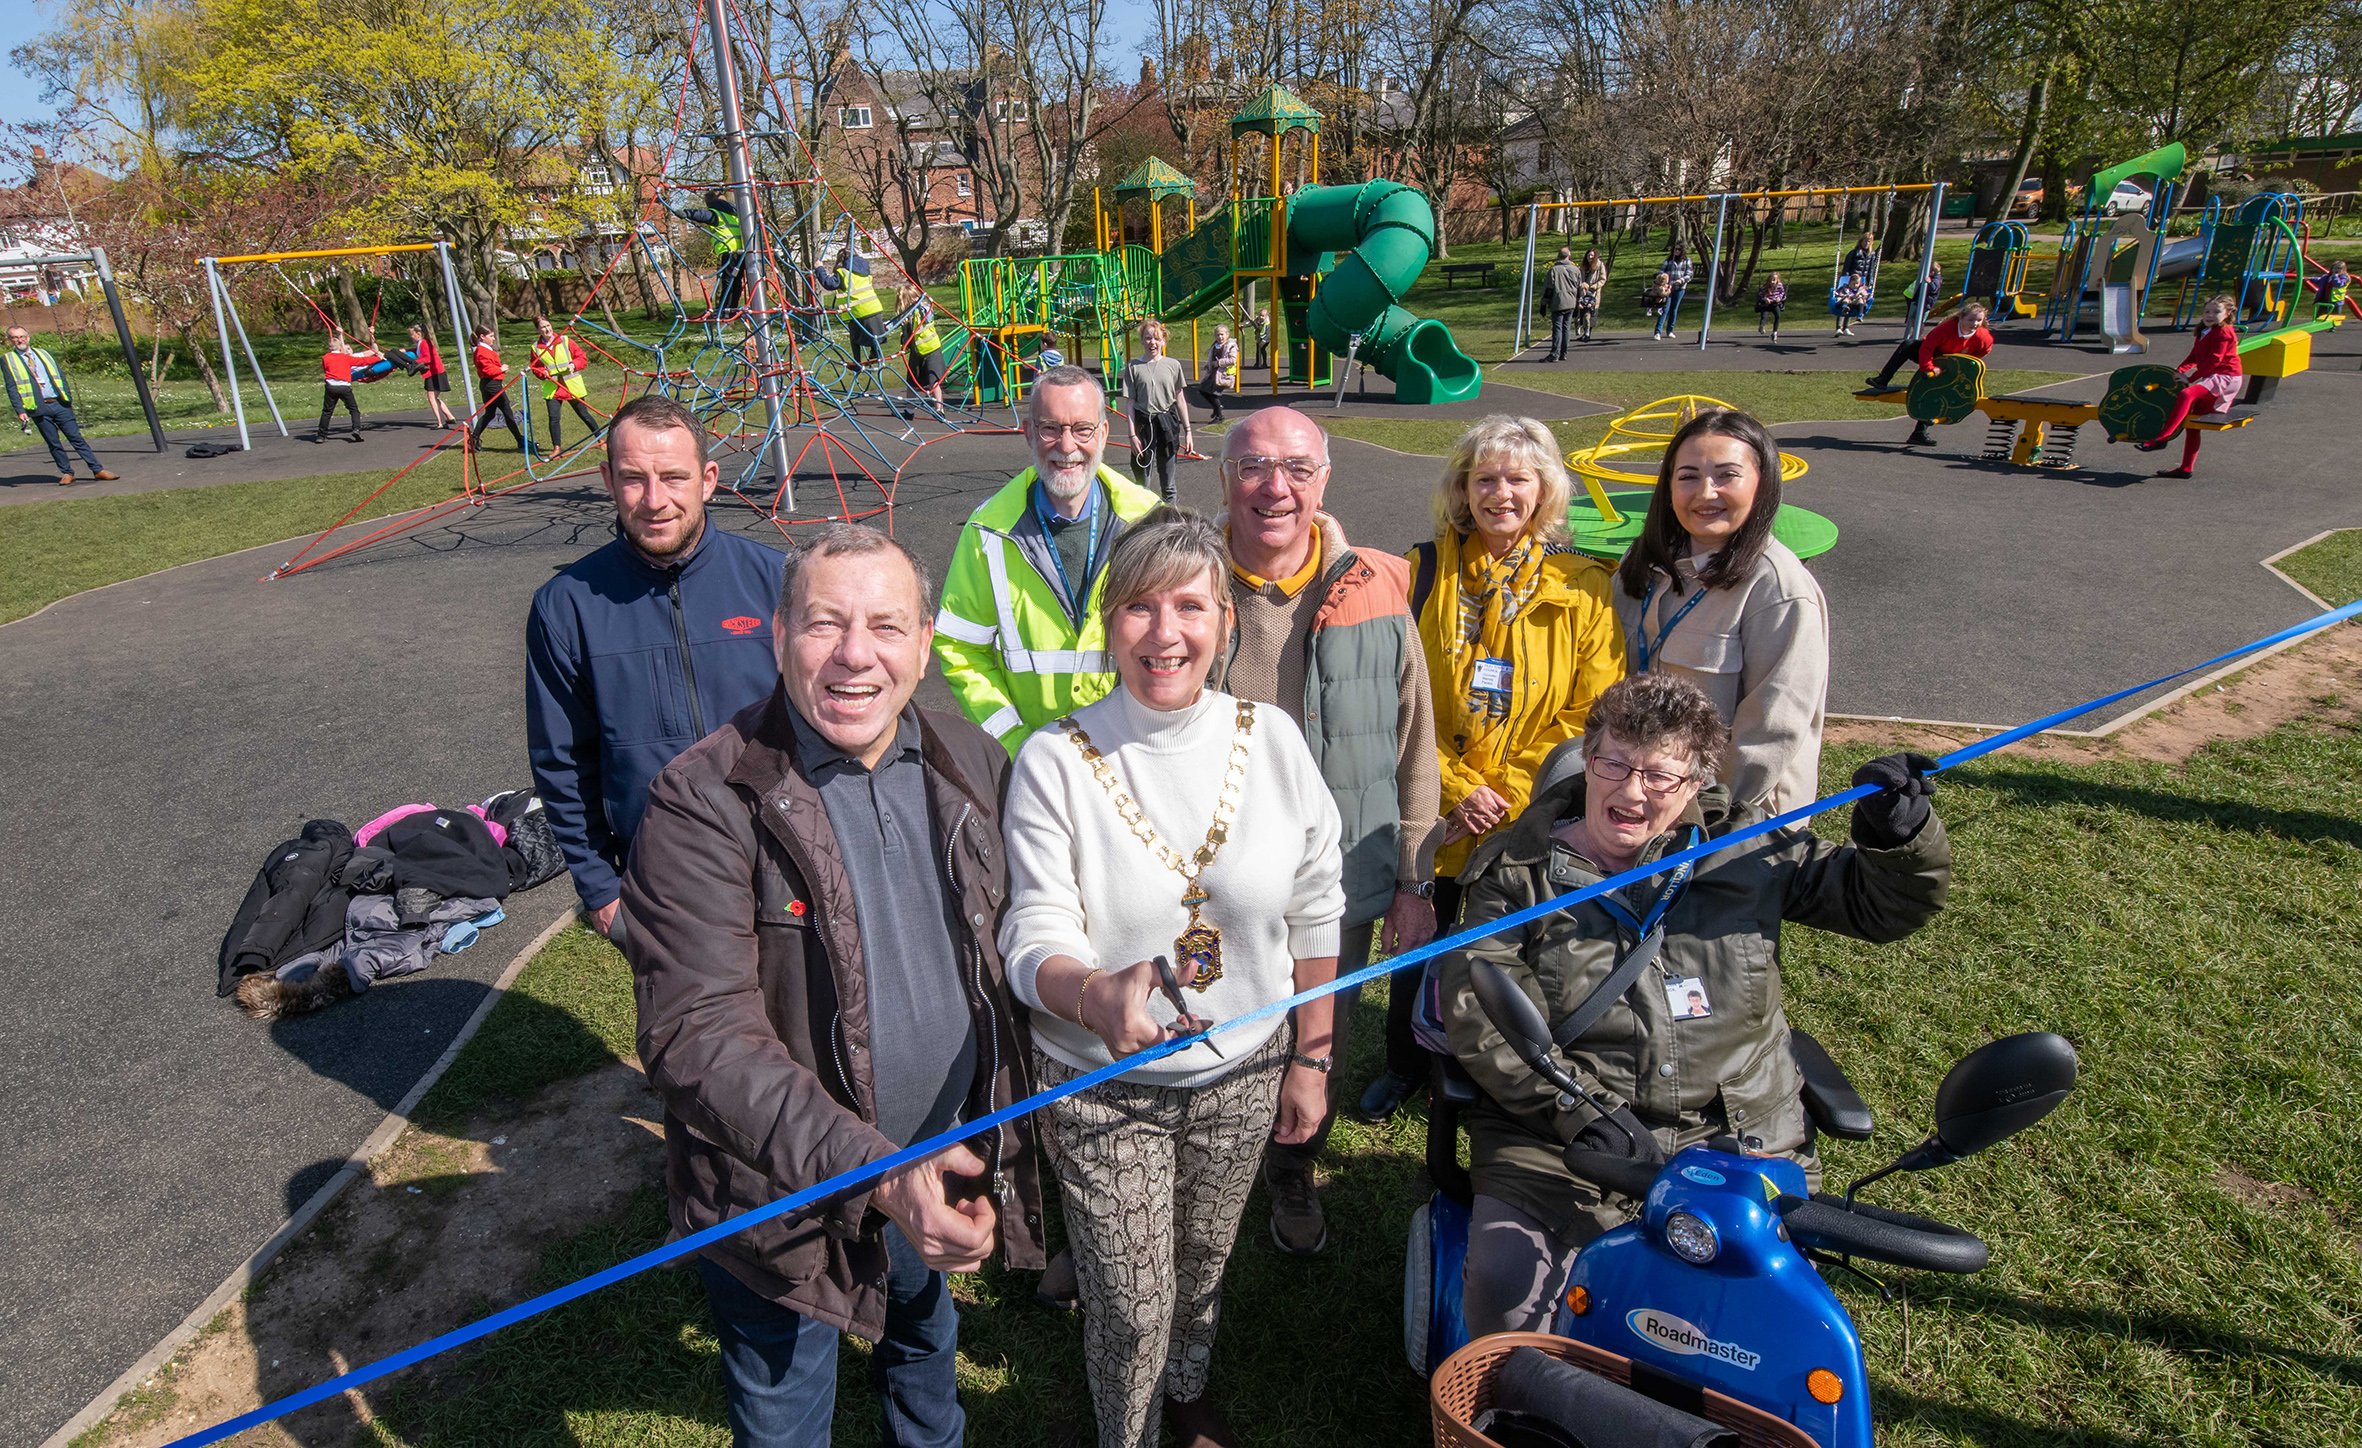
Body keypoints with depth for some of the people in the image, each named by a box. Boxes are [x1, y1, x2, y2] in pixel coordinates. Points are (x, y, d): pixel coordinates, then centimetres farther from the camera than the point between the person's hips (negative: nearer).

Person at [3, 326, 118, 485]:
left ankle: (98, 470, -3)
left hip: (59, 404, 2)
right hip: (38, 408, -2)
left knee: (76, 438, -1)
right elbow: (12, 388, -1)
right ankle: (67, 473, 9)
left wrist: (68, 398, 5)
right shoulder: (7, 360, 6)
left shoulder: (44, 353, 16)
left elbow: (61, 375, 16)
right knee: (54, 443, 1)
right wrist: (20, 411, -10)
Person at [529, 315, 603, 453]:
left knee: (584, 414, 9)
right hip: (551, 388, 1)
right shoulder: (536, 347, 2)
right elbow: (535, 368, 8)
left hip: (572, 385, -1)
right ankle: (557, 447, 1)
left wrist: (574, 365, -18)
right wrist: (543, 373, -12)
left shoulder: (565, 340, -2)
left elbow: (582, 357, 0)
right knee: (553, 418, -8)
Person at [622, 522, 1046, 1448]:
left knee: (927, 1343, 32)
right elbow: (698, 1034, -28)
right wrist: (874, 1171, -36)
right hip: (778, 1193, -4)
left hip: (947, 1167, 5)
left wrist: (1013, 1112, 4)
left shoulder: (969, 764, -6)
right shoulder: (705, 801, -23)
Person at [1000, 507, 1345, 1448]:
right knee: (1130, 1307, 11)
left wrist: (1310, 1060, 3)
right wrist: (1096, 997, -40)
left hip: (1242, 1071, 3)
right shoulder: (1055, 762, -18)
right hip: (1102, 1085, -2)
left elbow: (1315, 916, -1)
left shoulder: (1271, 740, -11)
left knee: (1203, 1263, 26)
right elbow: (1034, 943, -18)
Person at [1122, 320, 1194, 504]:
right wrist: (1132, 434, -8)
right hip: (1143, 424, -1)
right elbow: (1129, 403, -2)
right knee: (1142, 469, 3)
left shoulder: (1172, 365, 3)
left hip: (1168, 423, 1)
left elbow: (1180, 400, 8)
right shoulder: (1133, 367, -1)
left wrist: (1188, 431, 6)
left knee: (1167, 473, 10)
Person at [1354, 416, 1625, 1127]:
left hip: (1529, 826, -1)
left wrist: (1506, 800, -14)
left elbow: (1590, 717, -6)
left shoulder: (1584, 588, -4)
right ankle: (1404, 1066, 44)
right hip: (1434, 814, 1)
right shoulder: (1424, 571, -3)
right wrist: (1458, 789, -12)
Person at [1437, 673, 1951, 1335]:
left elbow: (1880, 903, 17)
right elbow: (1475, 1006, -10)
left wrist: (1899, 835, -6)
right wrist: (1581, 1112, -21)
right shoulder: (1517, 870, 0)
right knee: (1506, 1289, -23)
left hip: (1738, 1139, 3)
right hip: (1559, 1142, -2)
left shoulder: (1746, 849, 8)